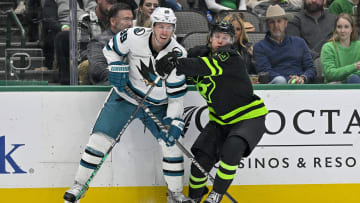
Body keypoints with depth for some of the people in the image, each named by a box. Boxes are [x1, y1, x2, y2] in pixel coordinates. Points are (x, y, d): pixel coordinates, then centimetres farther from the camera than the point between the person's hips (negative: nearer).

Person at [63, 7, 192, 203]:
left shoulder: (178, 54, -17)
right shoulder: (135, 37, -20)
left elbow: (176, 93, -14)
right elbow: (111, 49, 0)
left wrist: (174, 122, -20)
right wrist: (117, 69, -15)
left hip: (157, 105, 1)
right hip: (125, 96, -1)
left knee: (172, 142, -9)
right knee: (99, 138, -7)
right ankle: (79, 185, 8)